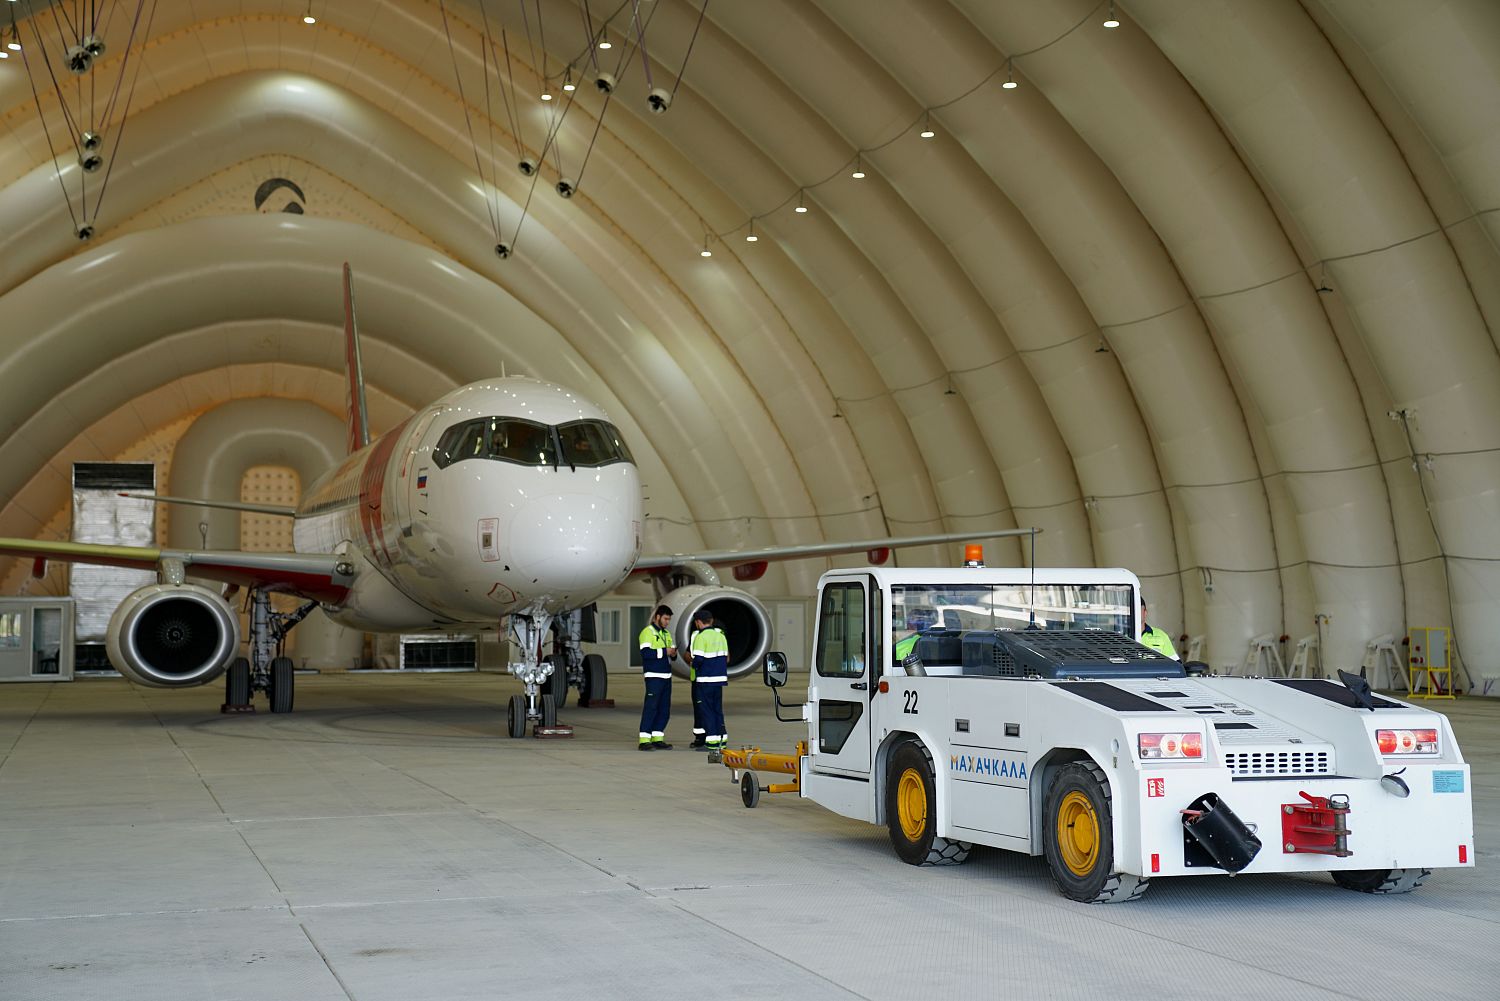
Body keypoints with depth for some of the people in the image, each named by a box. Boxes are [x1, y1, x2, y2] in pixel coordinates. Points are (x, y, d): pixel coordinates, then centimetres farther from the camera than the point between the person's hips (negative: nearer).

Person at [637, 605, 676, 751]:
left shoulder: (666, 633, 18)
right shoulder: (647, 632, -7)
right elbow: (645, 653, -19)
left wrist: (673, 653, -3)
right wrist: (664, 651, -20)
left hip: (666, 676, 8)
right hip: (654, 676, -8)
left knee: (664, 709, 7)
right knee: (650, 707, -10)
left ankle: (657, 739, 12)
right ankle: (644, 741, -9)